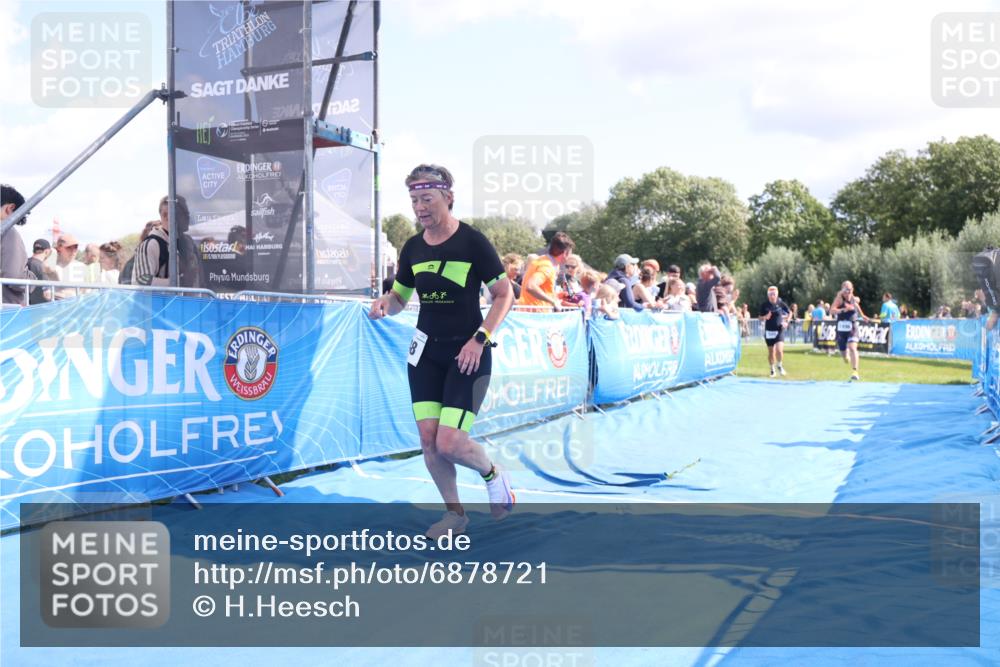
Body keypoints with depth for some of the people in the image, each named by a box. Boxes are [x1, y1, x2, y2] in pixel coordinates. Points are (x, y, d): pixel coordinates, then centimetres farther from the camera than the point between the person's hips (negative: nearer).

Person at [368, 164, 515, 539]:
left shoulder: (472, 242, -10)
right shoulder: (412, 248, 5)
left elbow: (505, 294, -7)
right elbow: (399, 298, 16)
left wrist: (479, 339, -17)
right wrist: (384, 304, -8)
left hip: (467, 353, -5)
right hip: (426, 350, 5)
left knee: (449, 443, -13)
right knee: (428, 439, 0)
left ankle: (492, 474, 21)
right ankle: (455, 514, 20)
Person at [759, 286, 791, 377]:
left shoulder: (781, 303, -5)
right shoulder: (764, 305, -4)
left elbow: (790, 312, 11)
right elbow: (759, 317, 4)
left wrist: (786, 322, -2)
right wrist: (765, 317, -17)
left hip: (779, 330, -1)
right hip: (769, 331, 2)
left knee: (779, 350, -17)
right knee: (771, 352, 9)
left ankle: (780, 366, 10)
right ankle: (772, 369, 29)